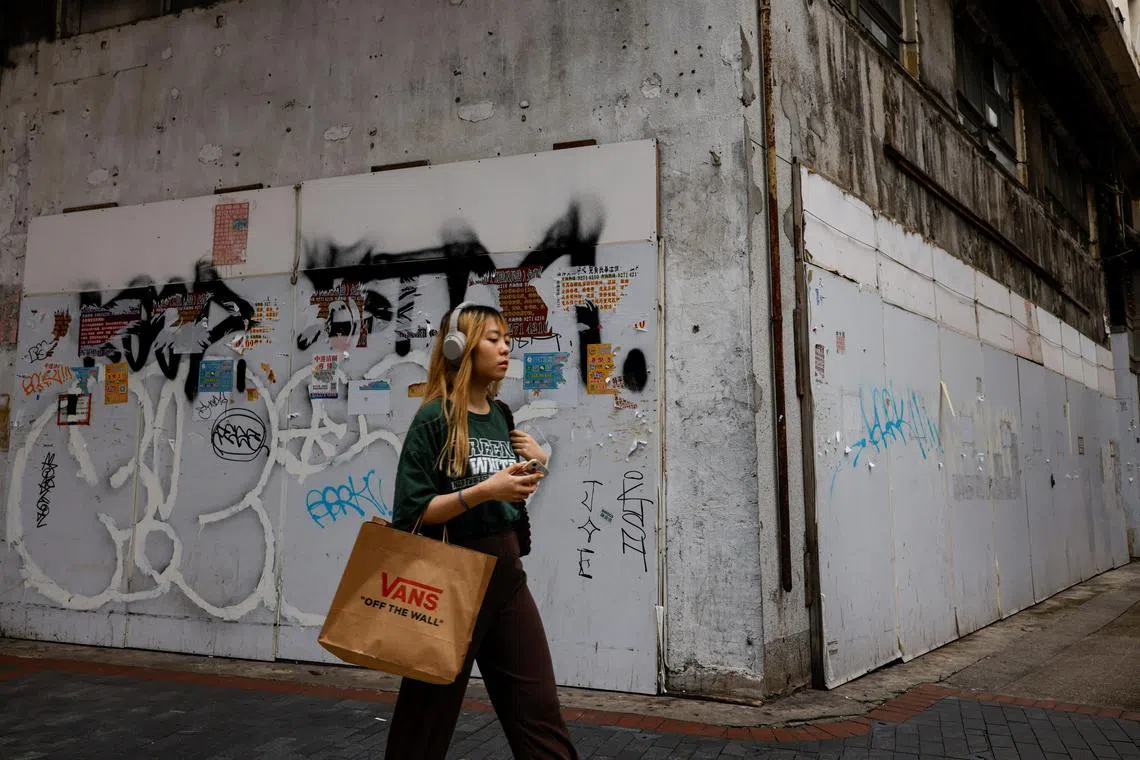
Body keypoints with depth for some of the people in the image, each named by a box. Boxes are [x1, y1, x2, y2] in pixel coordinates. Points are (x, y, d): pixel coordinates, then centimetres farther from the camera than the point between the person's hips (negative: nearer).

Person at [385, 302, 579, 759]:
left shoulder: (501, 416, 9)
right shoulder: (434, 419, -11)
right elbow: (411, 511, -15)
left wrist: (536, 465, 2)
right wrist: (482, 491, -24)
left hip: (506, 571, 6)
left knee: (539, 706, 7)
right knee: (430, 710, 9)